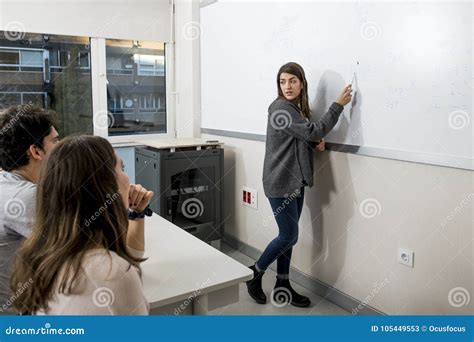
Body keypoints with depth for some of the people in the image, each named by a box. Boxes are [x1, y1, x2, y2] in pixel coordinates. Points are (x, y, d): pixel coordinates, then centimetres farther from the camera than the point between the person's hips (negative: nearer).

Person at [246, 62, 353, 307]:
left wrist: (316, 142, 0)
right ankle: (255, 272, 18)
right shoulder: (279, 108, -16)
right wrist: (338, 104, -16)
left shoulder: (299, 108, 13)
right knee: (289, 236, -2)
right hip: (280, 182, -8)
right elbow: (314, 131, -22)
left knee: (288, 236, 12)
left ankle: (283, 286, 24)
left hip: (296, 181, 9)